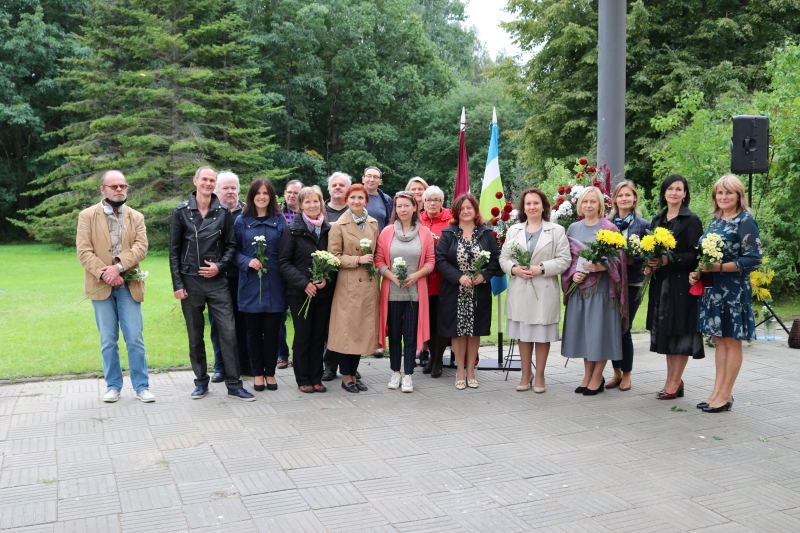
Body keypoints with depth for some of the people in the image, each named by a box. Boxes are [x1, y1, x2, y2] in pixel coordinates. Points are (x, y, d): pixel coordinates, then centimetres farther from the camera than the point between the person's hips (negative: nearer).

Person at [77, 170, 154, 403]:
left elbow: (141, 247, -5)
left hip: (128, 285, 1)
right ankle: (113, 386, 17)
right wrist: (104, 273, -17)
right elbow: (84, 251, -6)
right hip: (101, 285, -1)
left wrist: (118, 266, -18)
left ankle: (141, 386, 9)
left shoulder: (136, 217, 8)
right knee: (108, 341, 6)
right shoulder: (87, 216, 2)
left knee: (135, 338, 1)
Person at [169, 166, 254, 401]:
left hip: (217, 281, 0)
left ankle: (234, 385, 3)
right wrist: (177, 284, -4)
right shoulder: (181, 211, 1)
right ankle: (201, 382, 21)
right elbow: (174, 250, 1)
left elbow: (231, 245, 8)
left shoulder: (223, 212, 3)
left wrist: (220, 266, -10)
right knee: (195, 335, 9)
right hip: (190, 281, 0)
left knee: (228, 332, -5)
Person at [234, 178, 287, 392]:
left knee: (272, 330, 4)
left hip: (274, 285, 0)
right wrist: (247, 262, -14)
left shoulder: (279, 220, 5)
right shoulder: (242, 221, 3)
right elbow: (235, 250, 5)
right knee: (254, 331, 7)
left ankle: (270, 372, 18)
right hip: (250, 284, 0)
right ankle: (257, 373, 20)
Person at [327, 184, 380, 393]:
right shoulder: (339, 225, -4)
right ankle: (346, 376, 11)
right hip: (348, 285, -5)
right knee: (346, 330, 0)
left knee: (363, 330, 9)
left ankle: (353, 374, 20)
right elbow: (333, 256, -7)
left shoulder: (373, 224, 10)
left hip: (369, 285, 5)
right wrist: (358, 260, -15)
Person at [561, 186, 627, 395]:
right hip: (579, 288, 5)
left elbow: (617, 260, -7)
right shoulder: (573, 228, 10)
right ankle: (588, 375, 20)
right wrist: (573, 274, -6)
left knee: (599, 330, -1)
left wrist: (599, 266, -24)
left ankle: (597, 377, 11)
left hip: (601, 288, -4)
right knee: (582, 331, 8)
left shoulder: (609, 228, -4)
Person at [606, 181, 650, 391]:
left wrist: (629, 261, -18)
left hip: (631, 283, -2)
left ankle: (626, 374, 16)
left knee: (624, 329, -1)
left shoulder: (643, 225, 1)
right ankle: (617, 372, 21)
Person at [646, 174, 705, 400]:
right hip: (661, 283, 6)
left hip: (682, 283, -6)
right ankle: (672, 379, 17)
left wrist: (669, 260, -21)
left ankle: (675, 383, 3)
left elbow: (695, 255, -11)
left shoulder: (691, 220, -5)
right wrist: (649, 264, -2)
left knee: (680, 331, -2)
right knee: (665, 331, 9)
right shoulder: (657, 220, 13)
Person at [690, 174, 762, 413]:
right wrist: (695, 272, 0)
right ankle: (718, 392, 16)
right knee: (720, 340, 11)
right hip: (712, 289, 7)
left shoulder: (745, 221, -9)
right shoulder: (715, 220, 12)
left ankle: (725, 396, 8)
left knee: (732, 341, 2)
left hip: (734, 290, -7)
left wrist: (719, 267, -21)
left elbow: (753, 259, -15)